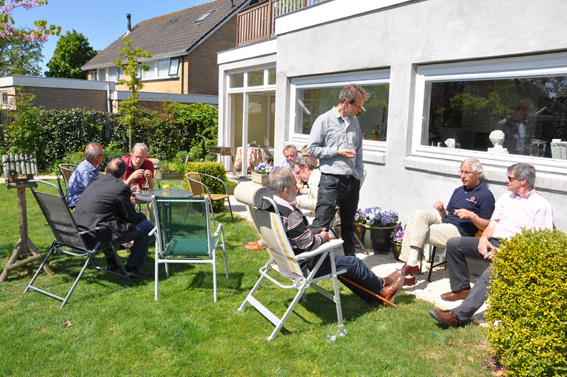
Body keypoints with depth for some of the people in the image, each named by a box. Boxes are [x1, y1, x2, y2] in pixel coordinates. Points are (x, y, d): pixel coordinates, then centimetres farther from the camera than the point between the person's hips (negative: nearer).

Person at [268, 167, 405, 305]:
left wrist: (315, 233, 7)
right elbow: (309, 244, -26)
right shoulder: (290, 214, -31)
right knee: (353, 263, 6)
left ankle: (372, 296, 34)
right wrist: (322, 237, -6)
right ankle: (381, 287, 33)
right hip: (304, 265, -10)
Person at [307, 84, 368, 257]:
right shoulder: (324, 120, -3)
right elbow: (312, 149, -7)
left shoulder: (354, 122, 16)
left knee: (348, 225, 17)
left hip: (352, 181, 6)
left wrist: (359, 175, 11)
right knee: (321, 225, -7)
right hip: (331, 180, -6)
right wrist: (337, 151, -12)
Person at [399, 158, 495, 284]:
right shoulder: (458, 191, 24)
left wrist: (472, 215, -20)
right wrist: (441, 209, 2)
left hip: (458, 232, -8)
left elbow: (487, 226, -5)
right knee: (420, 214, -19)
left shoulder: (485, 195, 0)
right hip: (444, 225, 8)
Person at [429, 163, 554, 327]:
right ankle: (462, 288, 6)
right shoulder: (505, 198, 21)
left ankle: (459, 315, -43)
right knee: (453, 244, -7)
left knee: (492, 272, -36)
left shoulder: (541, 205, -1)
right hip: (493, 242, 8)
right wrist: (484, 237, -5)